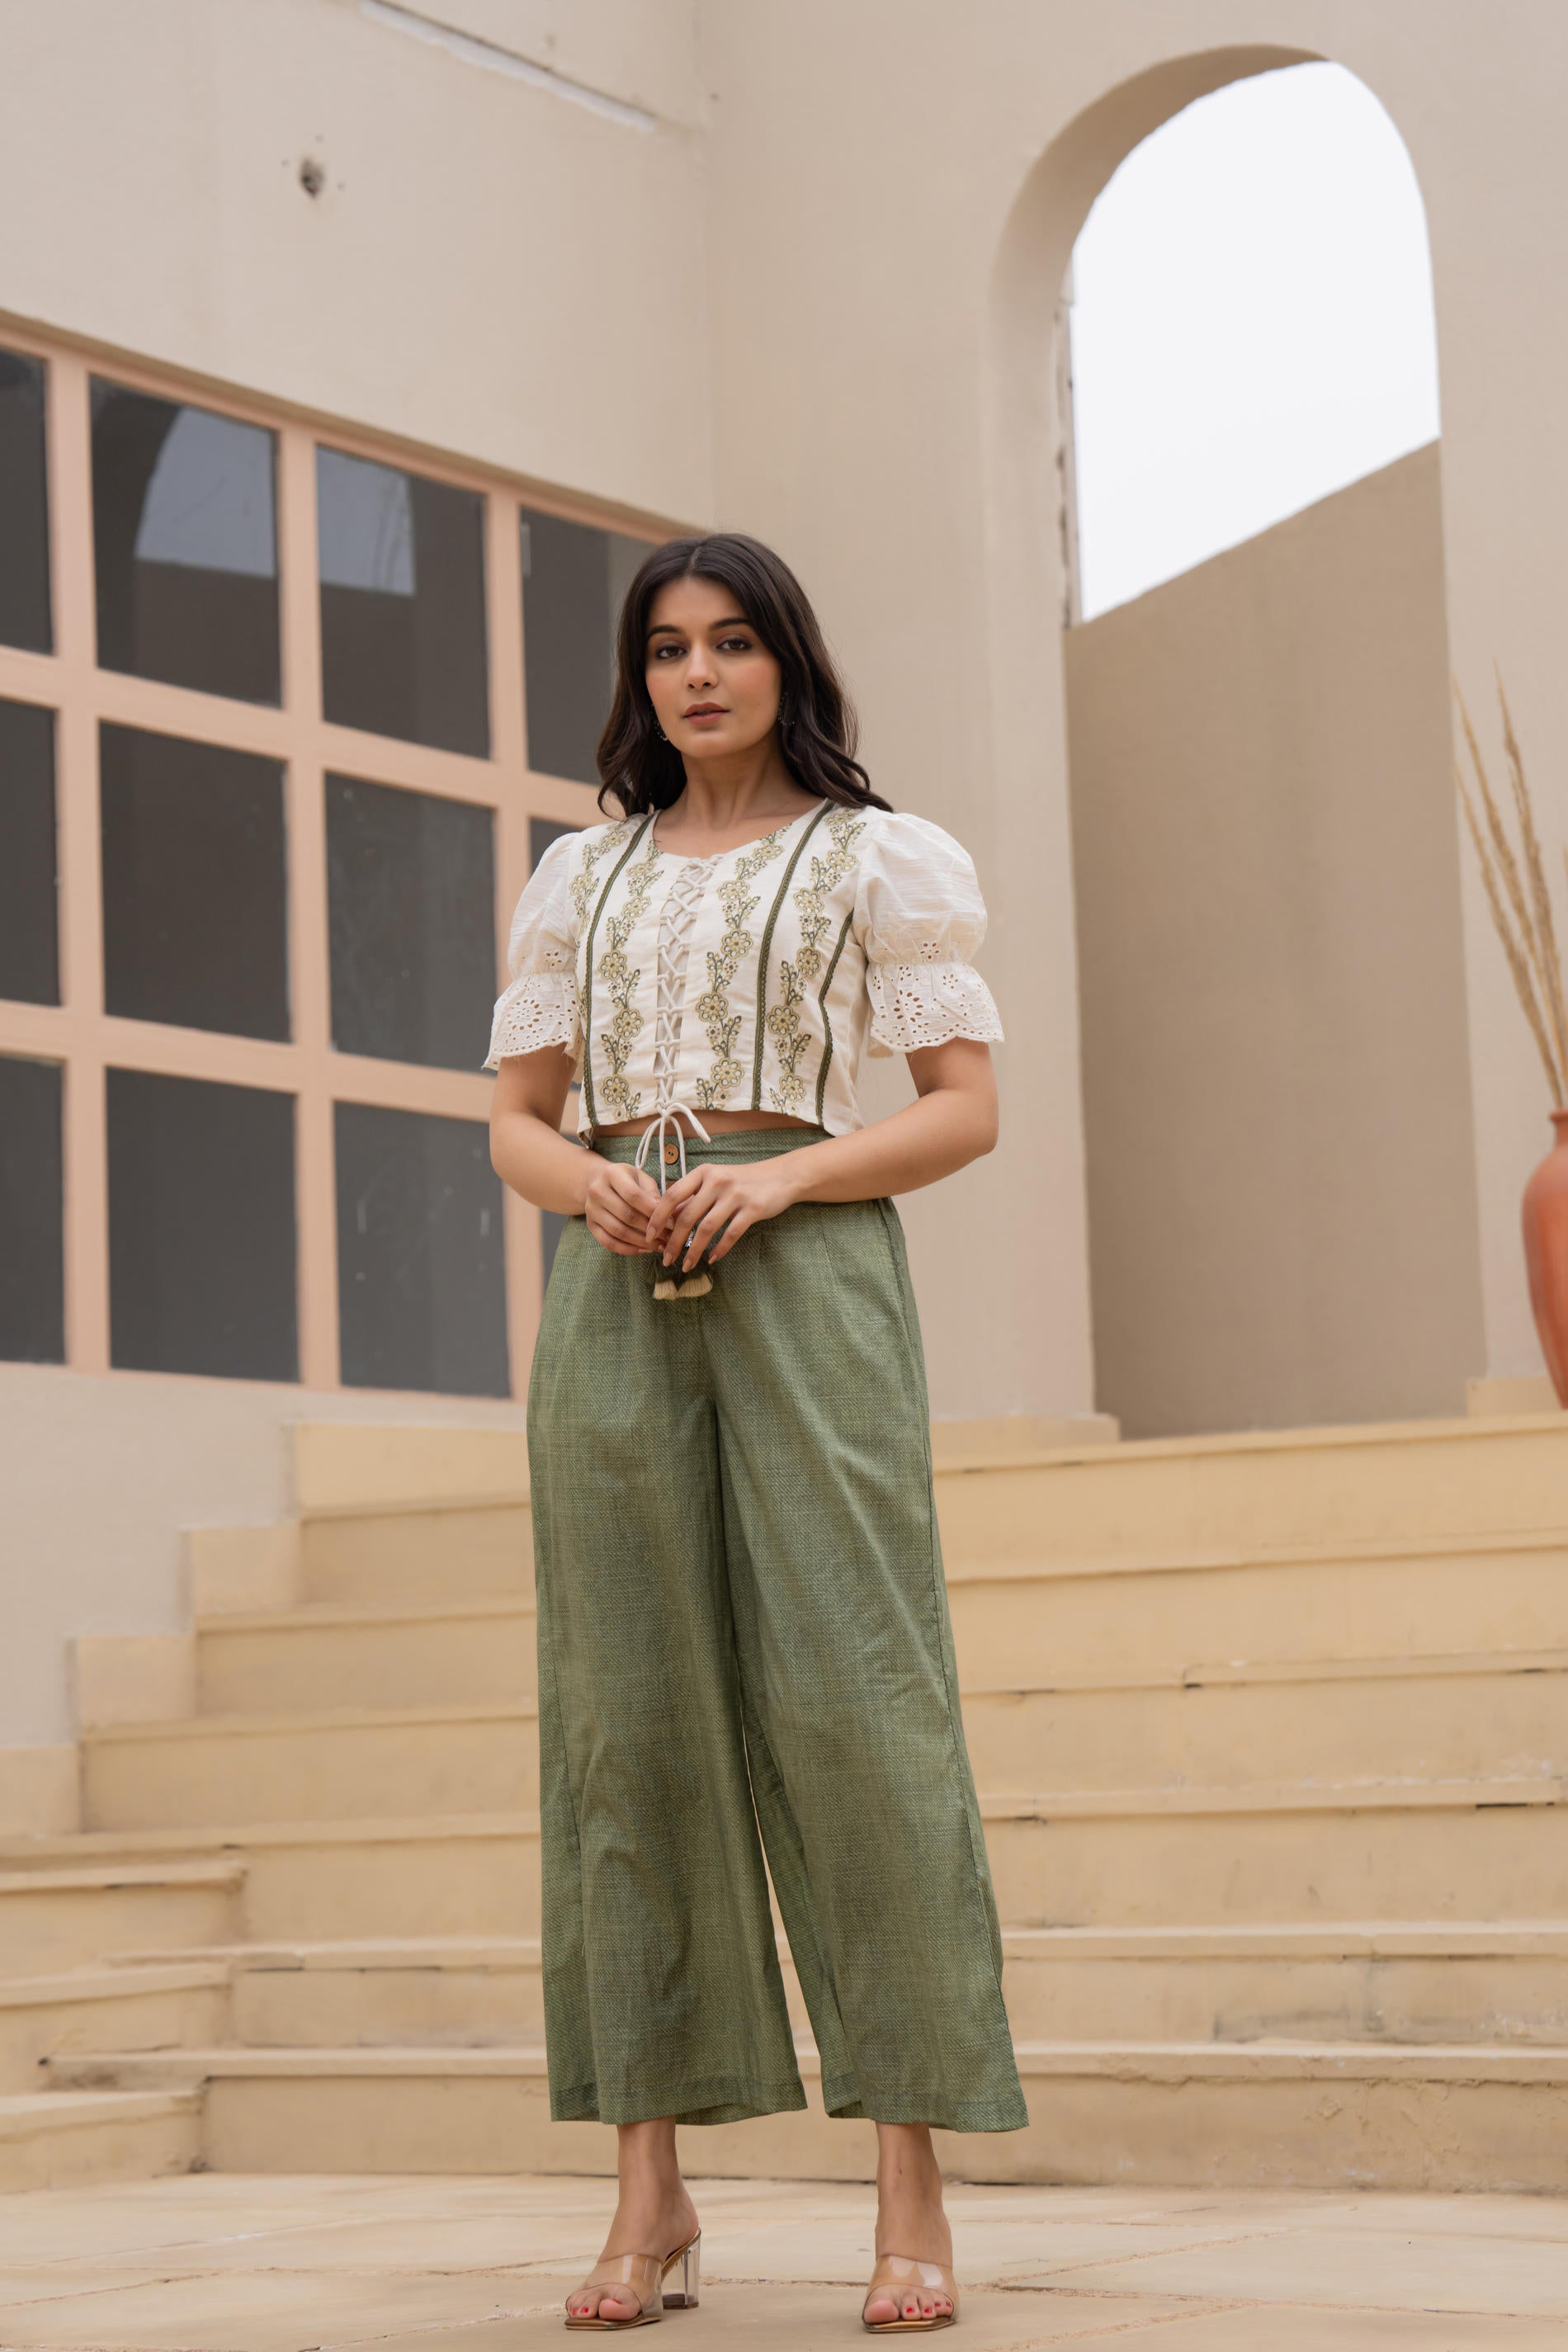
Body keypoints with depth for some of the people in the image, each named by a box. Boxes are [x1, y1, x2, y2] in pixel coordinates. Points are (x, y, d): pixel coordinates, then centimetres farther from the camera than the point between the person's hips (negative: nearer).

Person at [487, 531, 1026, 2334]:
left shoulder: (882, 857, 9)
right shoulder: (581, 874, 19)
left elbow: (968, 1107, 3)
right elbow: (513, 1117, 16)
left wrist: (778, 1175, -12)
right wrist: (590, 1186, -7)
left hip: (804, 1270, -3)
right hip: (614, 1291, 3)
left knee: (849, 1693, -11)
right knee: (629, 1702, -2)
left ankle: (913, 2194, -8)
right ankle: (652, 2189, 2)